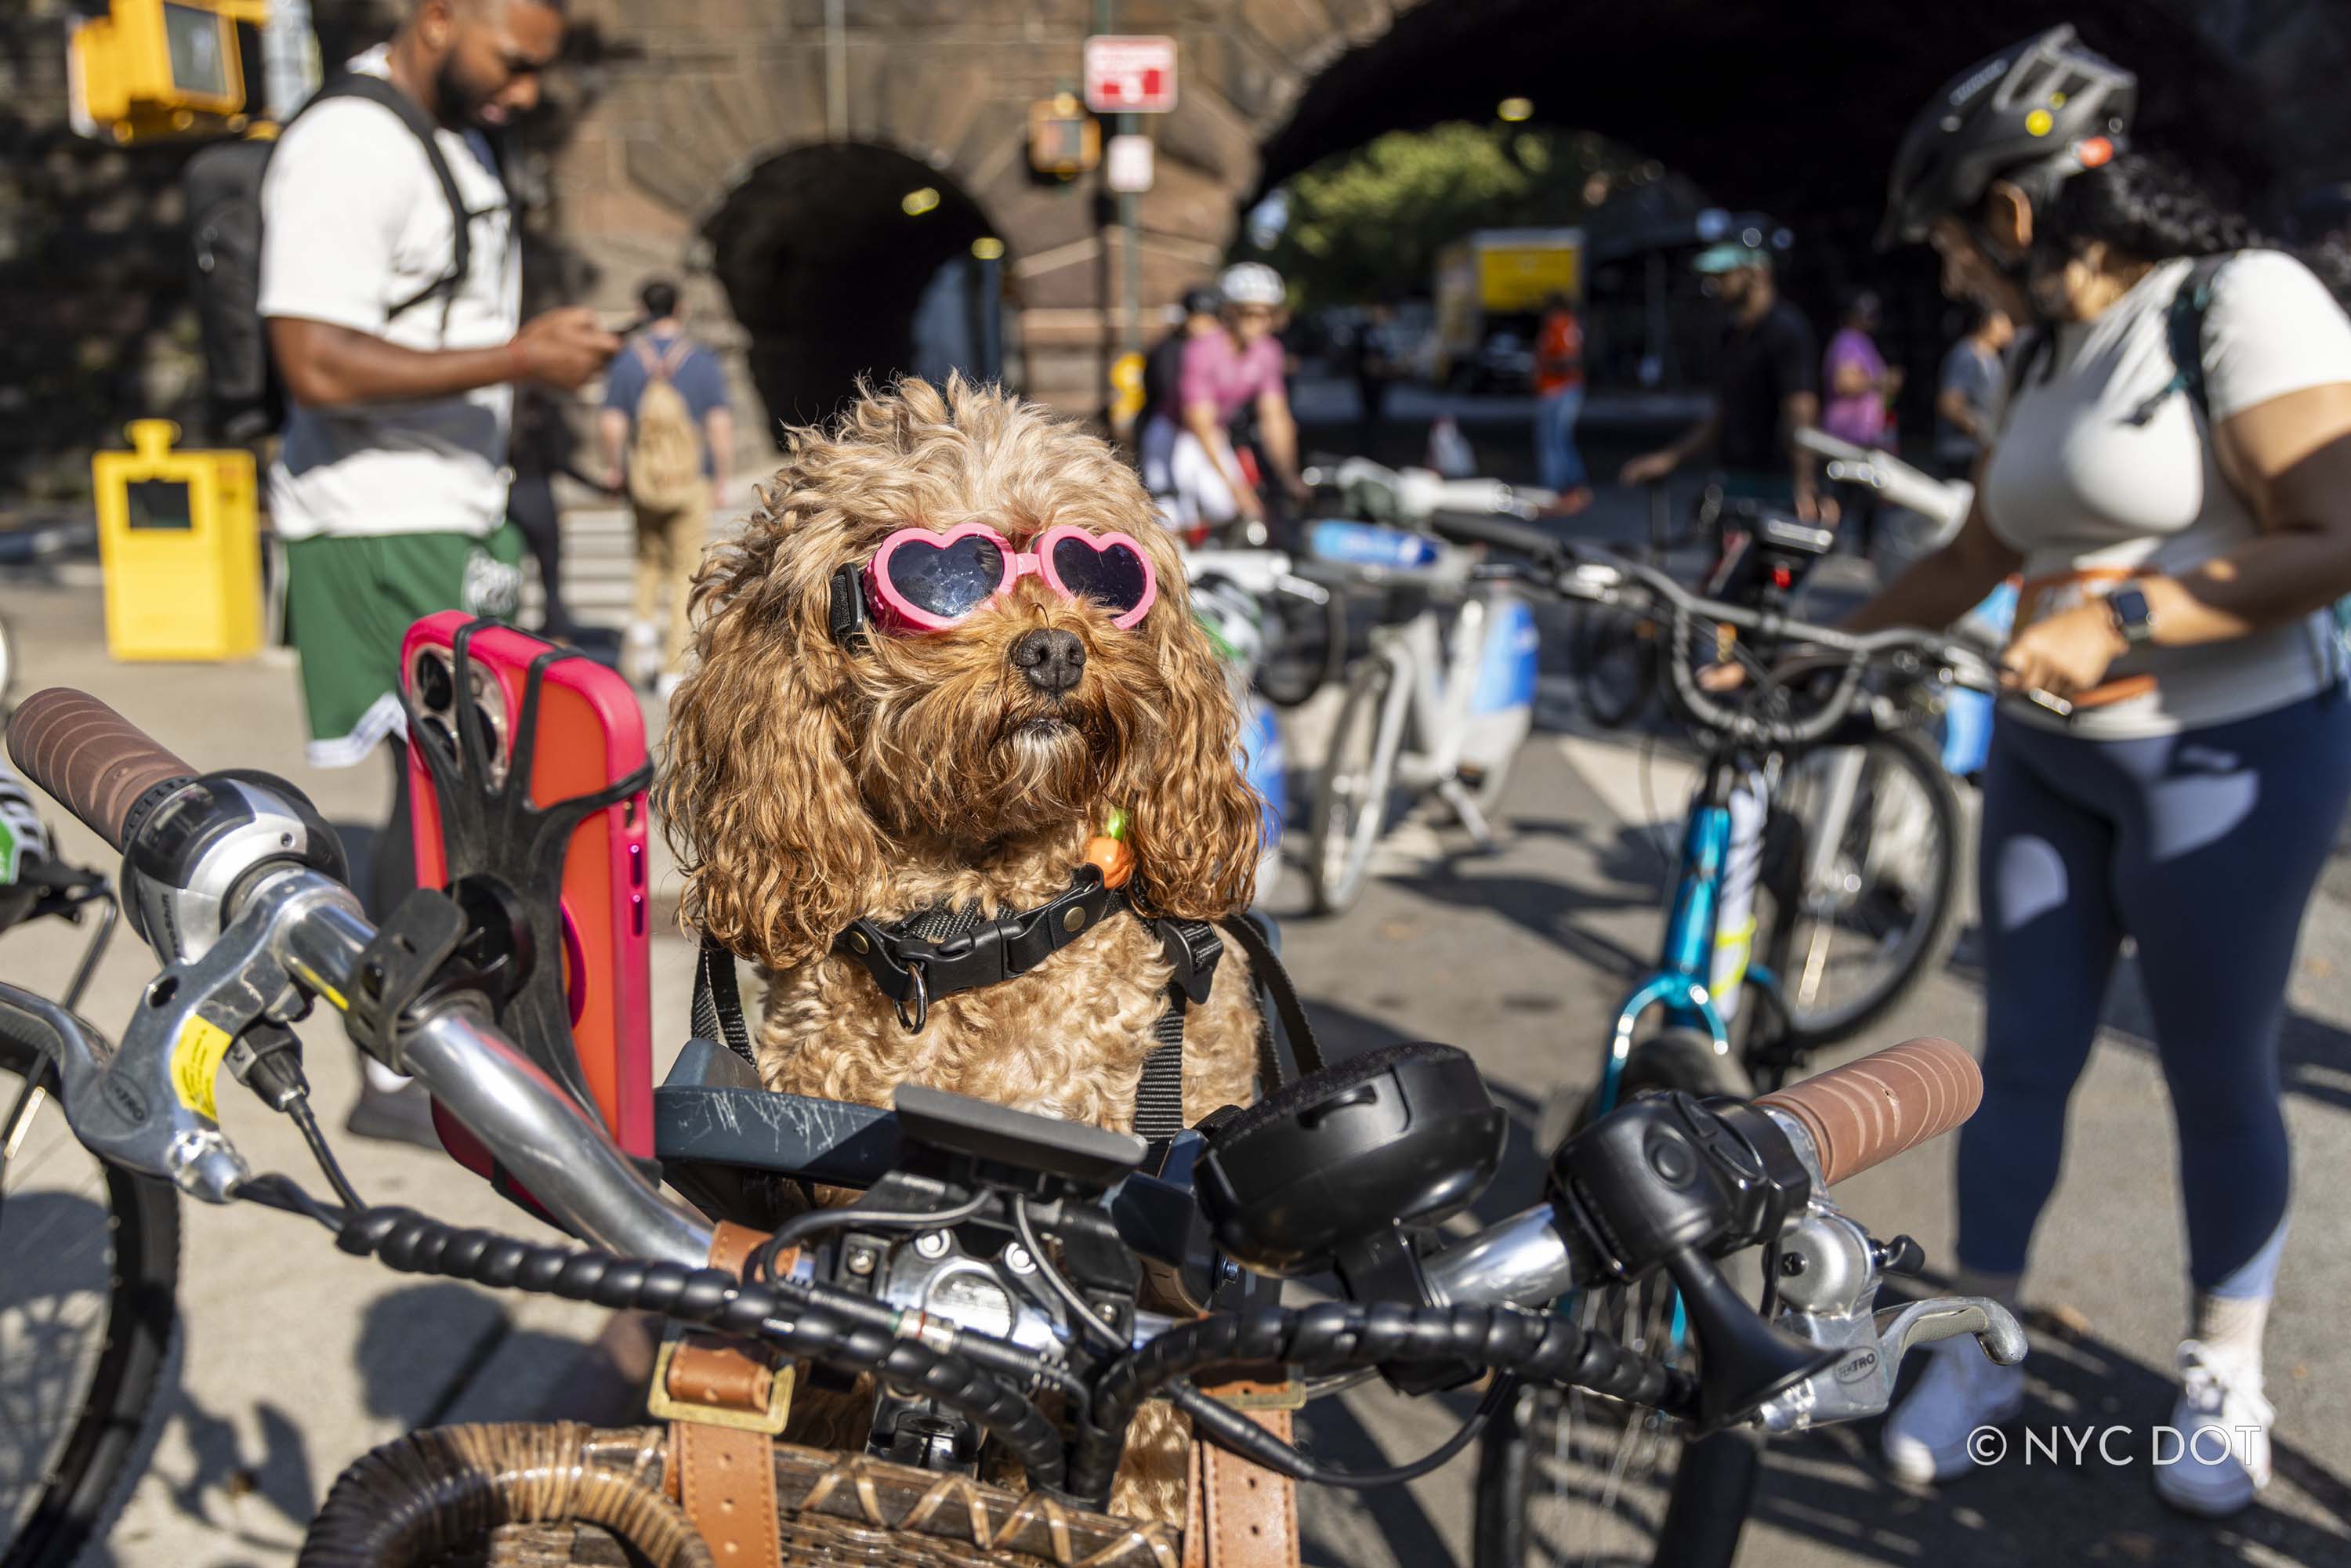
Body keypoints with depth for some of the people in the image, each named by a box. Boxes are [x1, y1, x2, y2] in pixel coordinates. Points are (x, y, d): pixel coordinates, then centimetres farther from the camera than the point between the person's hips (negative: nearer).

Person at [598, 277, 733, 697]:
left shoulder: (627, 360, -3)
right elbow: (721, 426, -10)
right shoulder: (702, 360, -7)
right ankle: (673, 670, 6)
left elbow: (611, 425, -6)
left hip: (643, 483, 2)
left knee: (649, 552, 29)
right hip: (692, 484, -2)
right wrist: (721, 480, 0)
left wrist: (614, 468, 11)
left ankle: (644, 619, 10)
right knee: (685, 571, 7)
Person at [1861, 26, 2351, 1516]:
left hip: (2226, 760, -7)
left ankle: (2226, 1376, 26)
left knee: (2218, 1076, 6)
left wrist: (2120, 620, -27)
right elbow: (1970, 563, 15)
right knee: (2024, 1057, 9)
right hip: (2047, 755, 7)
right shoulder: (2050, 357, 10)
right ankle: (1981, 1349, 22)